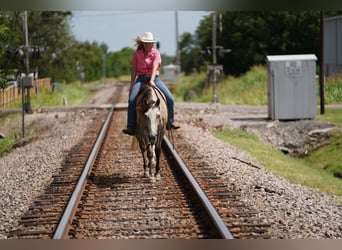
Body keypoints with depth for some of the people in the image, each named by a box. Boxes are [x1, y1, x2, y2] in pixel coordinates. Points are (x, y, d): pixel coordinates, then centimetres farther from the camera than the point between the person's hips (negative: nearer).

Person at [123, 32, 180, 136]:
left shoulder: (156, 53, 2)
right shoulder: (137, 54, 6)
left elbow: (155, 66, -13)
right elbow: (134, 70, 10)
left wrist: (152, 80, -28)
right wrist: (131, 85, 9)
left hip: (154, 79, 0)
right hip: (141, 79, 0)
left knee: (170, 99, -13)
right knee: (131, 100, -23)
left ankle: (170, 123, 4)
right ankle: (131, 128, -24)